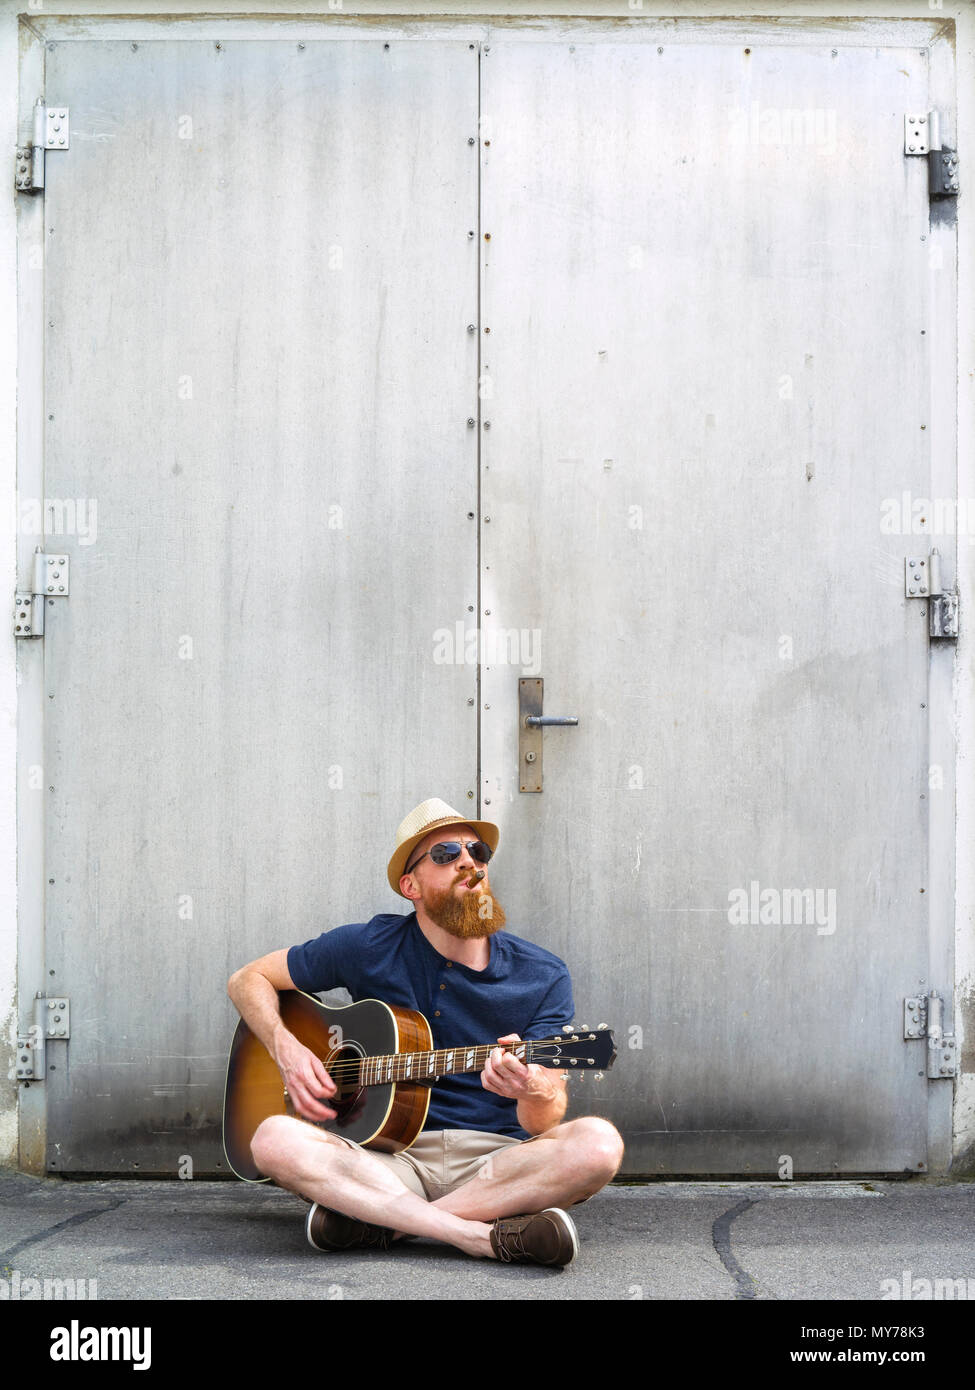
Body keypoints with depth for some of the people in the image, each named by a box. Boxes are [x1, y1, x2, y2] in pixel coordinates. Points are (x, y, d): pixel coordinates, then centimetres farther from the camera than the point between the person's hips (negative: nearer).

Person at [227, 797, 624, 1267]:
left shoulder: (544, 977, 1)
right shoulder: (368, 948, 3)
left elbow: (545, 1124, -5)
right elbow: (249, 979, 14)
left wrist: (534, 1090, -30)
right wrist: (287, 1050, -6)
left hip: (493, 1160, 0)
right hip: (387, 1157, 0)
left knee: (598, 1143, -30)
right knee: (274, 1139, -29)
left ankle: (378, 1223, -23)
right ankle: (493, 1236, -29)